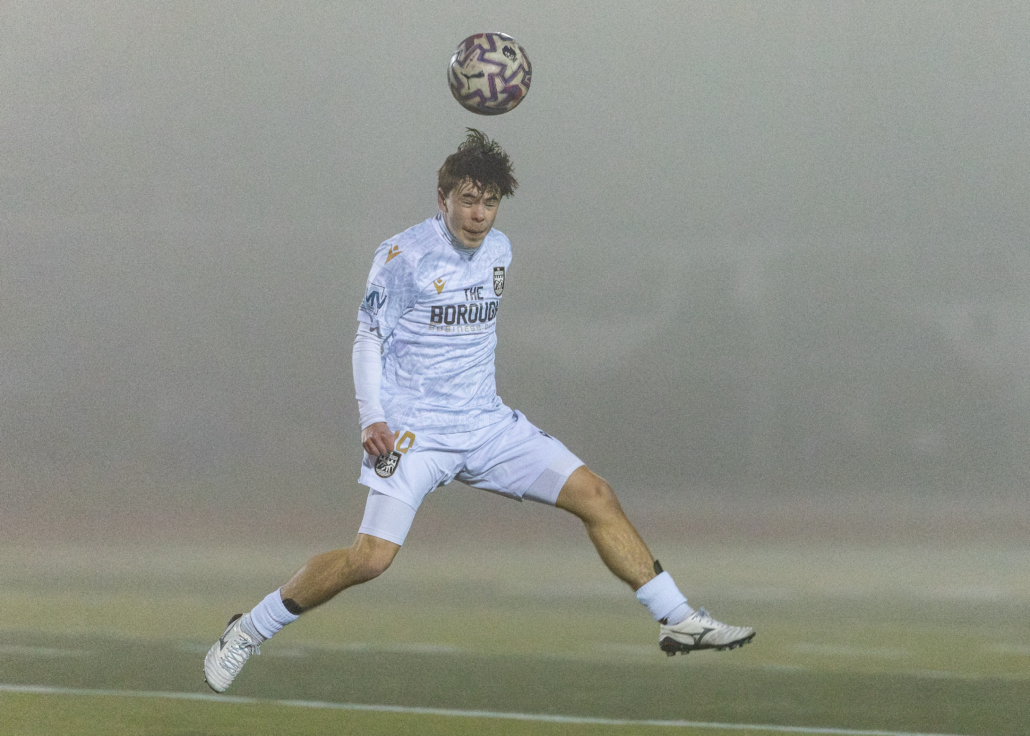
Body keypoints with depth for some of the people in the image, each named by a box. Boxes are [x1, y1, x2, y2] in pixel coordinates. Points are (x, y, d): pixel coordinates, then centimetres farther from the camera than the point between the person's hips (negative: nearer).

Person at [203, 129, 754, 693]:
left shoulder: (498, 250, 9)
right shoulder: (403, 256, -10)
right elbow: (369, 339, -6)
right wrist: (372, 419, -17)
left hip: (487, 427, 6)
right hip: (412, 431, -6)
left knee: (596, 496, -4)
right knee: (372, 557, -20)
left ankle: (677, 621, 4)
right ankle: (249, 631, -3)